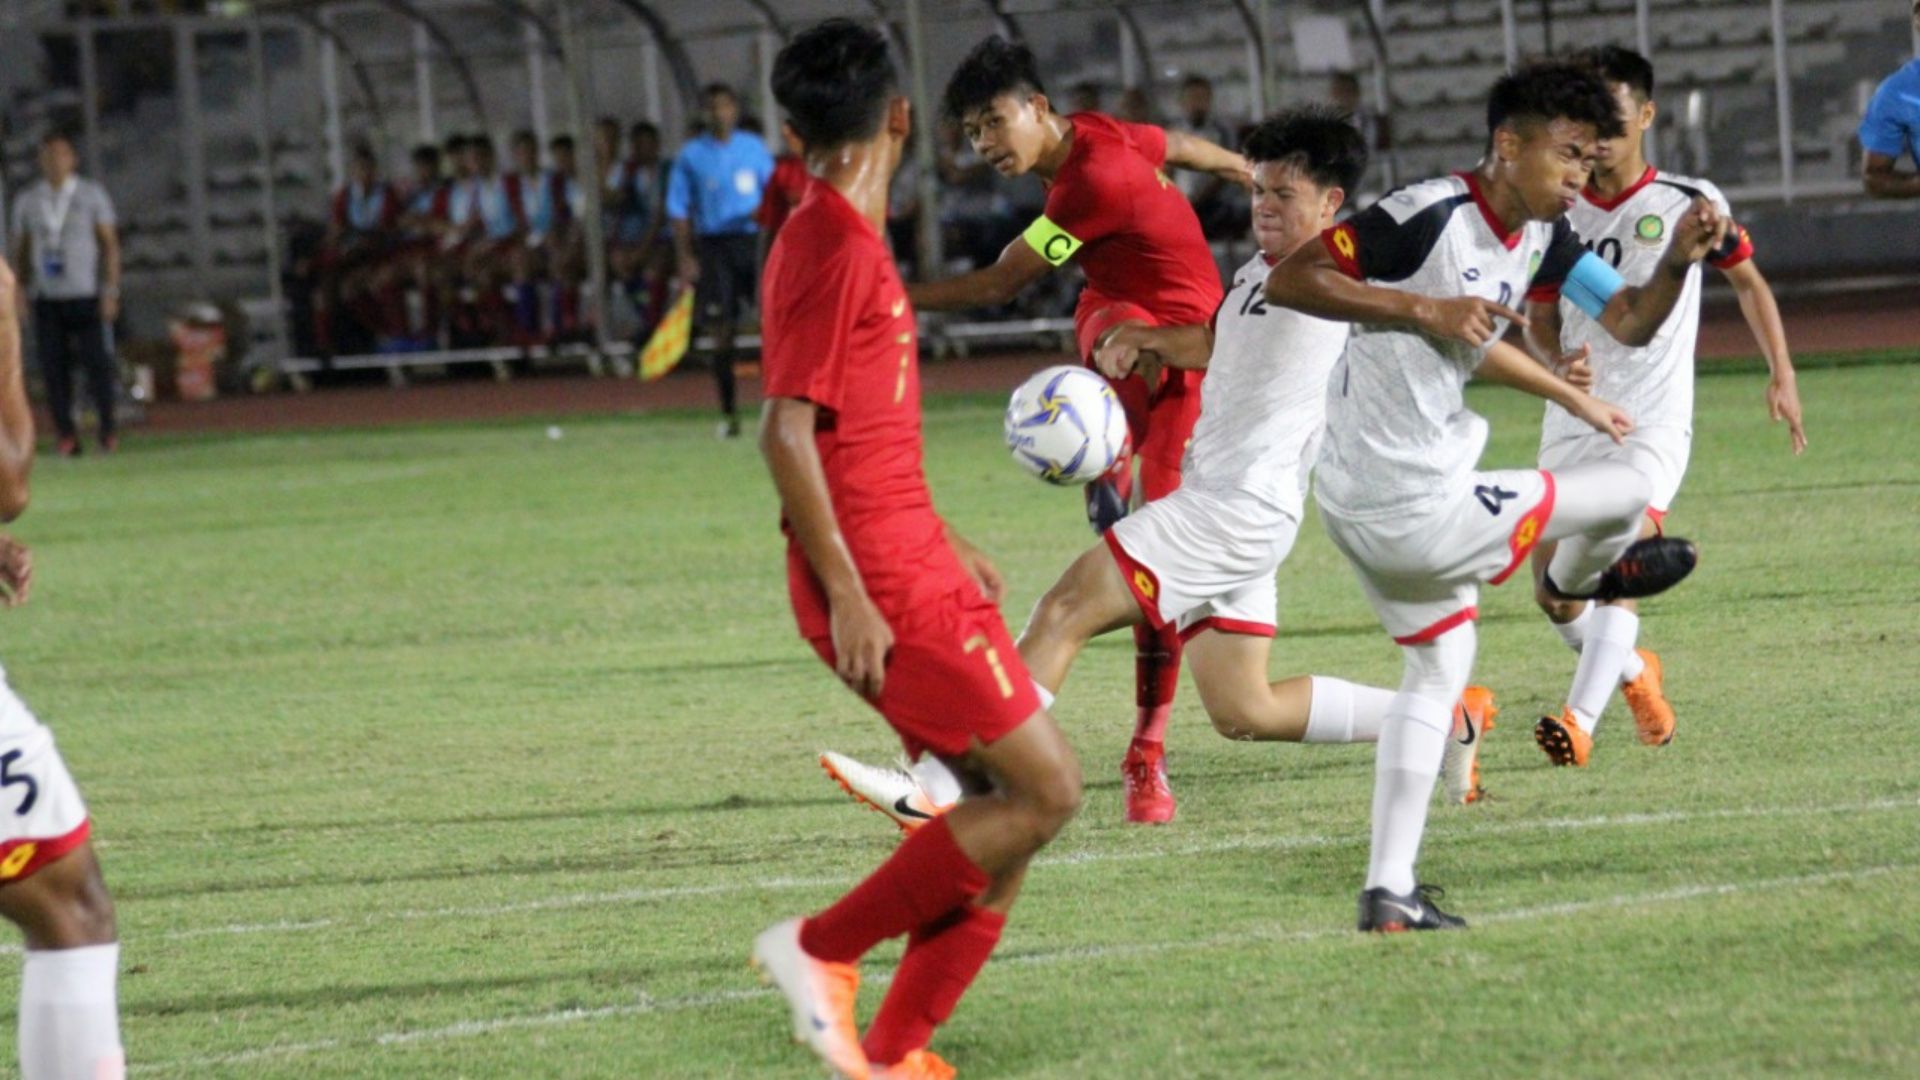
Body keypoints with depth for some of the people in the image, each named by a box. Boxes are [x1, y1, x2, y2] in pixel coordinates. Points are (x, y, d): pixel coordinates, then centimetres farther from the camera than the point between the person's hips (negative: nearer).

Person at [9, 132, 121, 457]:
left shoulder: (92, 195, 3)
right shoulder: (27, 201, 9)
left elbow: (110, 244, 2)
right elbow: (20, 249, 14)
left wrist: (111, 291, -6)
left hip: (85, 294, -2)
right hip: (46, 297, 2)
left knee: (96, 362, -7)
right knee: (54, 367, -4)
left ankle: (108, 429, 6)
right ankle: (66, 435, -1)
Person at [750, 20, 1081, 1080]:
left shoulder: (836, 239, 14)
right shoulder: (835, 250, -16)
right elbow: (784, 434, -21)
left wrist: (940, 542, 28)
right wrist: (848, 594, -22)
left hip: (908, 567, 10)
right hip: (882, 586, -10)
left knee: (1010, 799, 10)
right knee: (1043, 791, -8)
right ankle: (820, 948, -3)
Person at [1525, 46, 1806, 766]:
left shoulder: (1689, 204, -1)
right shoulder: (1558, 216, 6)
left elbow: (1747, 281, 13)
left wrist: (1781, 375, 7)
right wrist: (1560, 362, -9)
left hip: (1655, 418, -4)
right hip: (1574, 421, 4)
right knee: (1555, 593, 4)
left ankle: (1581, 721, -34)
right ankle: (1635, 674, 33)